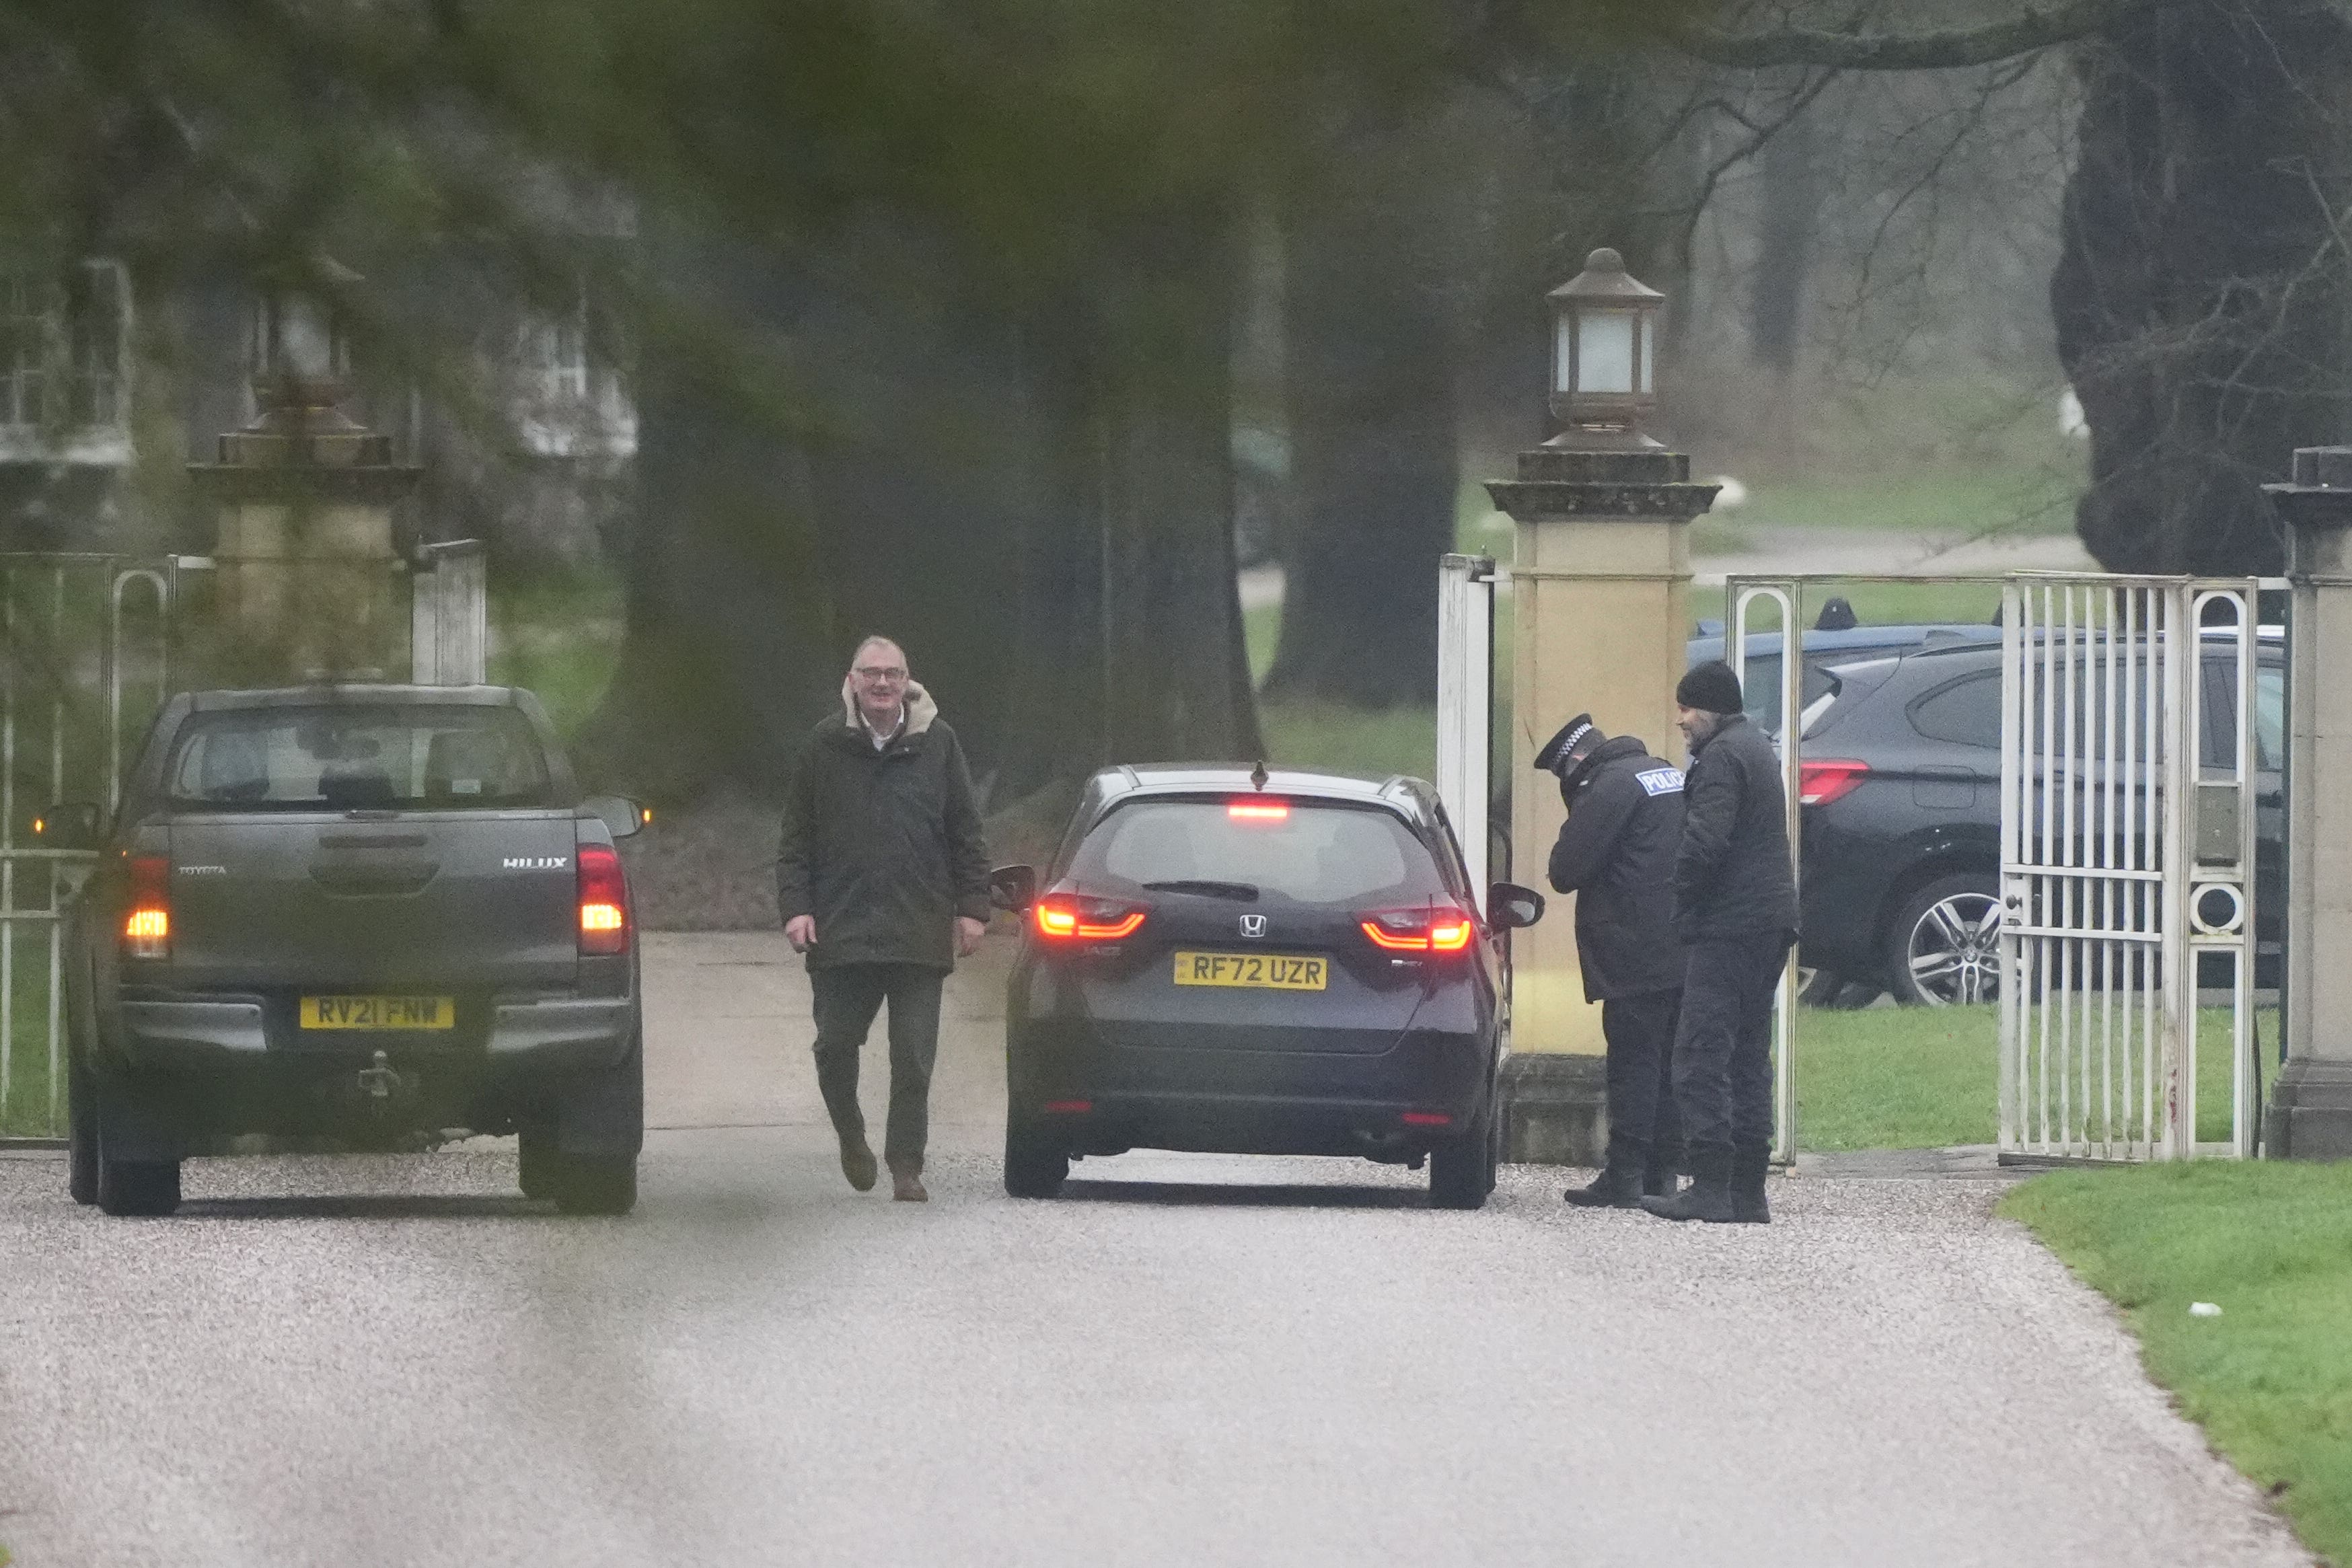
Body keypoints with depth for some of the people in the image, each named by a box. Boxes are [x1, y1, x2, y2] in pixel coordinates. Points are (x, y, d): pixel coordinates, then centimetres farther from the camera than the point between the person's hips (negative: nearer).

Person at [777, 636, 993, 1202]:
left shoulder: (937, 744, 6)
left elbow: (966, 835, 9)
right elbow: (797, 838, 9)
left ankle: (906, 1165, 5)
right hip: (841, 931, 0)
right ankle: (851, 1138, 26)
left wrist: (972, 907, 3)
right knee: (835, 1045, 1)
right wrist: (795, 906, -2)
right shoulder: (824, 747, 6)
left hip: (919, 932, 0)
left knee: (914, 1061, -2)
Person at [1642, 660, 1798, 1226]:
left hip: (1729, 925, -10)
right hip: (1770, 923, 10)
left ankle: (1711, 1187, -16)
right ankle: (1749, 1193, 12)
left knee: (1702, 1055, -11)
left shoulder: (1722, 756, -11)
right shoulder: (1759, 749, 21)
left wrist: (1683, 906, -8)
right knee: (1748, 1057, 12)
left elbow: (1703, 844, -21)